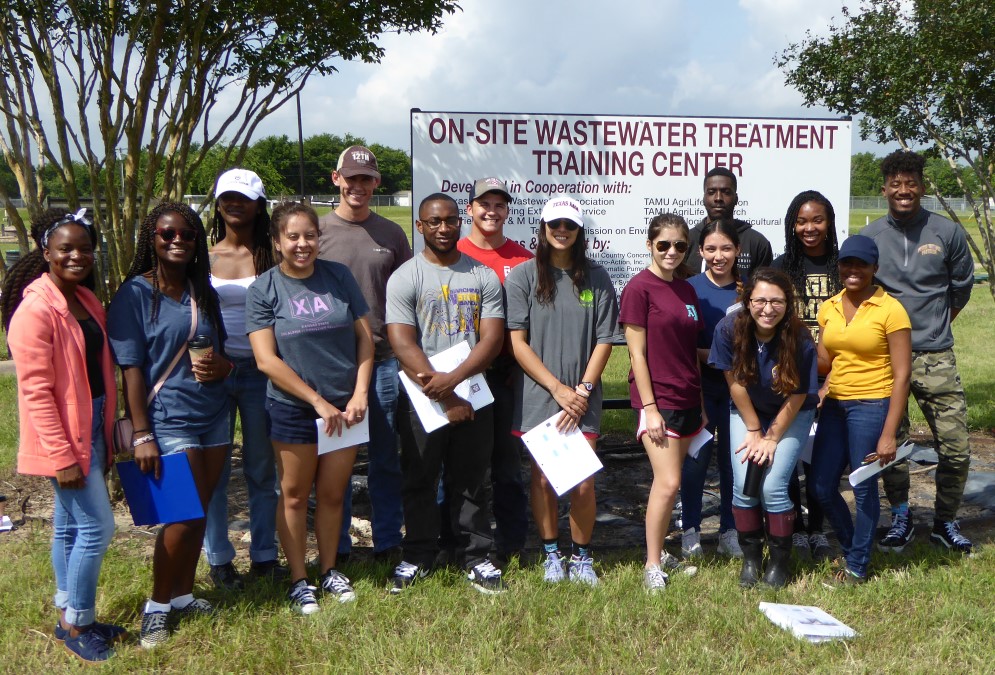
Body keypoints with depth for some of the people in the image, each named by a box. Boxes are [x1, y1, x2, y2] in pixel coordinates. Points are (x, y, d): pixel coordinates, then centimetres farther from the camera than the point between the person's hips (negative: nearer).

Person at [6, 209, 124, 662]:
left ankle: (71, 618, 27)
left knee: (70, 525, 16)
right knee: (97, 526, -4)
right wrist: (63, 456, -20)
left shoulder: (86, 301, 9)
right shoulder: (35, 310, -18)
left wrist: (107, 435, 14)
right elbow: (36, 391, -19)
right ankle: (76, 625, 12)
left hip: (92, 427, 8)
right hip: (64, 435, -8)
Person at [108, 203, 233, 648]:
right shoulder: (135, 294, -7)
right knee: (184, 516, -5)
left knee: (199, 511, 11)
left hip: (214, 415, 6)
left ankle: (182, 595, 27)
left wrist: (221, 366, -3)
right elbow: (131, 369, -10)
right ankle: (158, 606, 14)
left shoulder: (202, 291, 11)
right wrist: (142, 435, -15)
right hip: (170, 421, -6)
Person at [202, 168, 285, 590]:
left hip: (259, 370, 0)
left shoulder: (270, 257, 2)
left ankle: (264, 556, 19)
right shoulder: (203, 256, 4)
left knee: (262, 468, 8)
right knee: (214, 469, 5)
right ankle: (219, 560, 16)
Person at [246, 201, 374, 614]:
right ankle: (299, 580, 23)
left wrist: (359, 394, -7)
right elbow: (267, 360, -12)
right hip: (293, 410, -2)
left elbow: (364, 336, 3)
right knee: (295, 495, 9)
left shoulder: (339, 277, 1)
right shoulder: (264, 289, -6)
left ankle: (329, 570, 30)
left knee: (333, 493, 12)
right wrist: (318, 401, -14)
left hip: (344, 407, 2)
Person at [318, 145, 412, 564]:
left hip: (383, 360, 2)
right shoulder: (317, 230, 1)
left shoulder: (391, 234, 8)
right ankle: (336, 548, 19)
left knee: (386, 458, 9)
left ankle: (388, 544, 21)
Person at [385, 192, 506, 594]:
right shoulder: (405, 279, -2)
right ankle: (418, 557, 24)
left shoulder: (484, 277, 4)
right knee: (420, 482, 9)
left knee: (471, 482, 9)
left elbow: (492, 339, -3)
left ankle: (476, 557, 21)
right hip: (421, 398, -1)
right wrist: (444, 399, -15)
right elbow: (403, 345, -10)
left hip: (473, 396, 1)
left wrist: (452, 379, -18)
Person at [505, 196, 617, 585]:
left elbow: (603, 341, 6)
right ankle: (552, 555, 22)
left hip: (583, 401, 1)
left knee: (583, 483, -1)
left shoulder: (596, 278, 7)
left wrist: (583, 389, -6)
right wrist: (558, 388, -9)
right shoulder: (523, 276, 1)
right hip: (537, 397, -1)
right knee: (543, 478, 4)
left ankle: (581, 557, 18)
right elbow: (517, 343, -4)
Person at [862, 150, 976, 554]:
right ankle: (900, 518, 24)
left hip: (935, 357, 0)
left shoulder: (947, 232, 1)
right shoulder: (868, 237, 1)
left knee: (956, 446, -1)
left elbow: (962, 287, 13)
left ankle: (945, 522, 19)